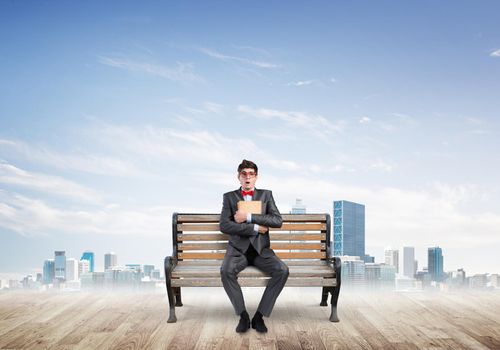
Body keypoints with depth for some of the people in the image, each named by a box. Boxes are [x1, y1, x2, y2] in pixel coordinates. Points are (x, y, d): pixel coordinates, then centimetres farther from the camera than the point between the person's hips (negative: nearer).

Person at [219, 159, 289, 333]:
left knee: (282, 270, -27)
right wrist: (255, 228, -12)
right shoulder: (229, 197, 7)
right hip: (238, 249, -1)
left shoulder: (266, 195, 10)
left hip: (261, 249, 1)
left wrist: (248, 217, -13)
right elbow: (224, 226, -7)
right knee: (226, 270, -33)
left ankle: (259, 315, -17)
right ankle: (243, 315, -17)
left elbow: (278, 221, -5)